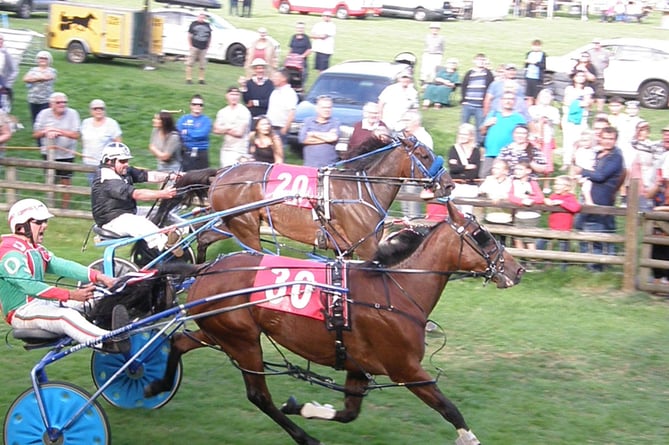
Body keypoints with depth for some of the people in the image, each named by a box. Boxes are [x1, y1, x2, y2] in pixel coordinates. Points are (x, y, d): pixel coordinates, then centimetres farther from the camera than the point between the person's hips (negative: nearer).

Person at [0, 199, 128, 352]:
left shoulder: (36, 250, 16)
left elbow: (62, 266, 4)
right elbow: (29, 286, -27)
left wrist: (99, 277, -12)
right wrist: (71, 295, -33)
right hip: (22, 312, -10)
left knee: (94, 302, -1)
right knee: (68, 315, -34)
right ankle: (111, 342, -50)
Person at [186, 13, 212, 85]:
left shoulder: (207, 25, 9)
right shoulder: (194, 24, 2)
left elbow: (209, 36, 15)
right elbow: (189, 35, 5)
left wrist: (208, 46, 9)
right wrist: (190, 45, -2)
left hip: (203, 48, 3)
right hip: (194, 47, -3)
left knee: (202, 64, 5)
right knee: (190, 63, -4)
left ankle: (201, 79, 12)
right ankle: (189, 78, -1)